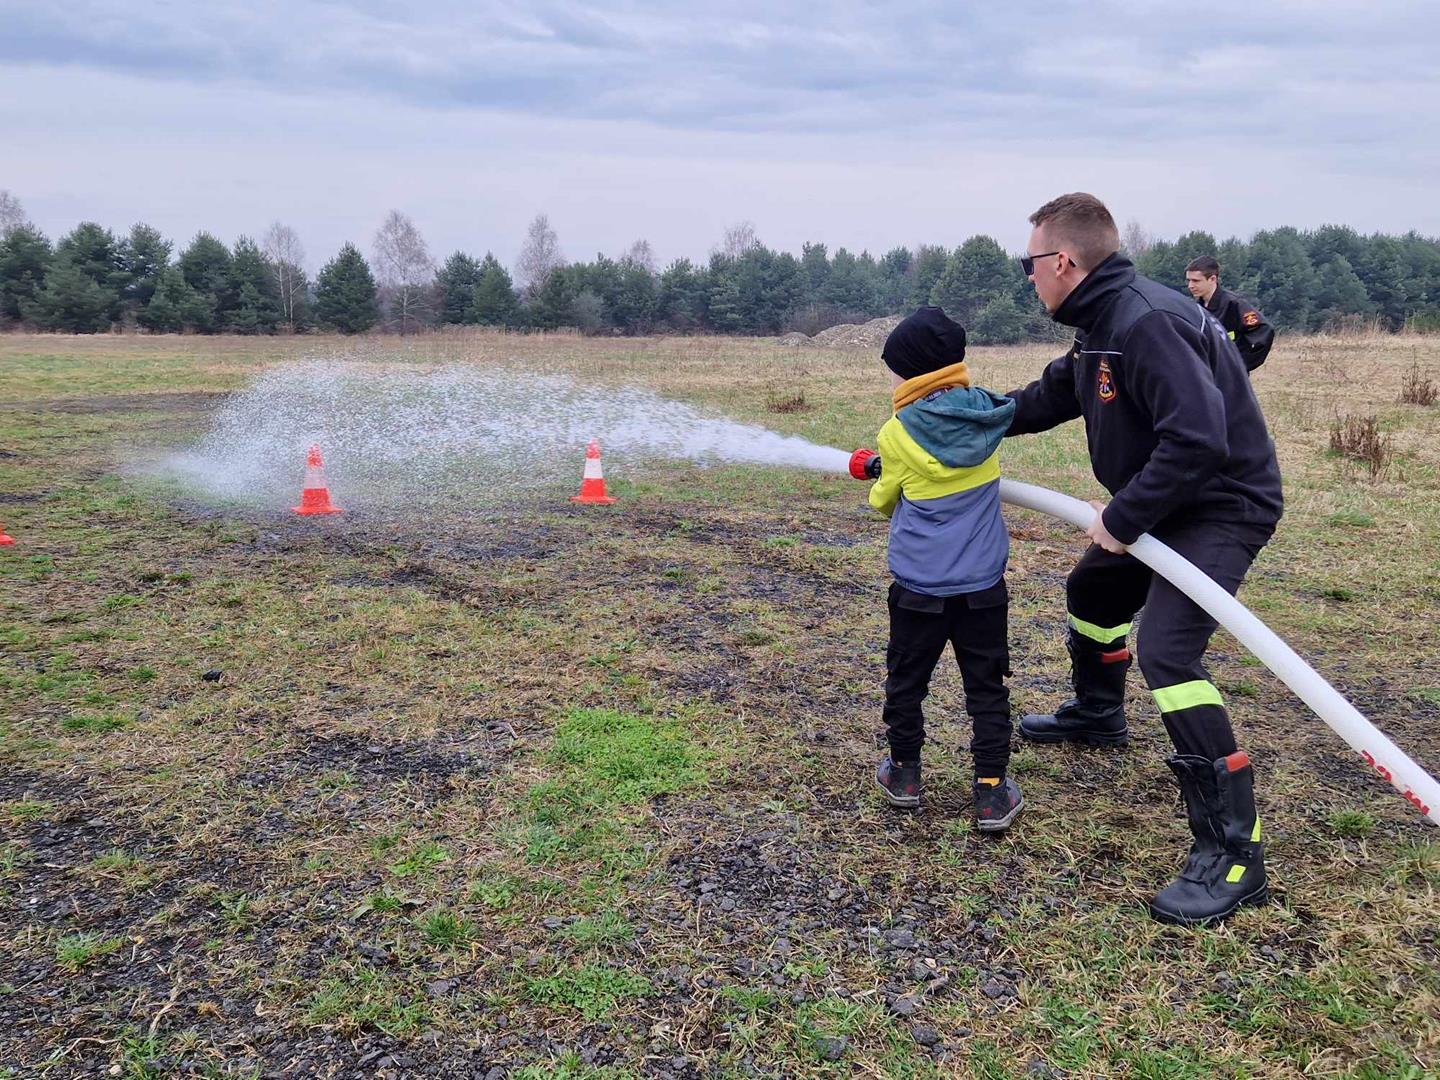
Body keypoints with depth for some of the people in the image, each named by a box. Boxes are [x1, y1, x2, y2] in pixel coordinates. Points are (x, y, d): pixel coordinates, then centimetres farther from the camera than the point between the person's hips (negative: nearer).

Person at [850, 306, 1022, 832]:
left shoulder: (898, 434, -12)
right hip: (982, 581, 3)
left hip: (919, 585, -2)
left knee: (905, 678, 16)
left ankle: (904, 773, 28)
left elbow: (885, 501, 2)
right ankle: (992, 791, 10)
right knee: (987, 684, 10)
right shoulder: (986, 417, -1)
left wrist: (876, 481, 26)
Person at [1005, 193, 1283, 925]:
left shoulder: (1146, 322, -27)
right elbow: (1051, 395, 22)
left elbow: (1198, 438, -35)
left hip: (1223, 507, -11)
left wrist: (1123, 517, -26)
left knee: (1166, 654, -23)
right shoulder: (1102, 323, 6)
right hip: (1162, 506, 11)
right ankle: (1096, 715, 53)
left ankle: (1232, 851, -15)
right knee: (1093, 594, 26)